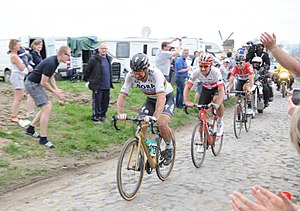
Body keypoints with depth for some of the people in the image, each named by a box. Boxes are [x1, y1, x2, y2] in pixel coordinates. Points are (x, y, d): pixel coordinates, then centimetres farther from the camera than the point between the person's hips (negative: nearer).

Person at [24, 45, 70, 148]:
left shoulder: (55, 61, 5)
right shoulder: (50, 63, -26)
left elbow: (51, 76, 16)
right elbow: (43, 83, -23)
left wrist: (56, 89, 2)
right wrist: (55, 92, -12)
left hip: (36, 84, 10)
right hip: (32, 84, -10)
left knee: (48, 107, 13)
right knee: (46, 108, -15)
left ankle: (30, 129, 23)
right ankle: (43, 139, -9)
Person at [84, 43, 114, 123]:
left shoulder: (108, 59, 13)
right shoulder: (94, 59, -10)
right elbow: (87, 71, -5)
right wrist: (91, 80, 3)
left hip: (107, 86, 7)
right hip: (97, 86, -7)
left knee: (105, 102, 13)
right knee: (96, 102, -1)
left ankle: (102, 115, 29)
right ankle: (95, 117, 11)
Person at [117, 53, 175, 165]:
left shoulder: (155, 74, -36)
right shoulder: (130, 76, -22)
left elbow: (161, 98, -44)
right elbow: (122, 96, -21)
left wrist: (155, 117, -56)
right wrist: (121, 113, -39)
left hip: (166, 97, -4)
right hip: (151, 99, 5)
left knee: (162, 124, -26)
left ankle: (169, 147, 3)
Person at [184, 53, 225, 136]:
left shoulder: (216, 72, -37)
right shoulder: (196, 72, -29)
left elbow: (221, 90, -44)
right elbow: (187, 88, -28)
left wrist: (217, 104, -60)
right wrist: (187, 102, -46)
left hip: (217, 88, -3)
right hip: (206, 89, 3)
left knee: (217, 100, -34)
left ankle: (220, 121, -7)